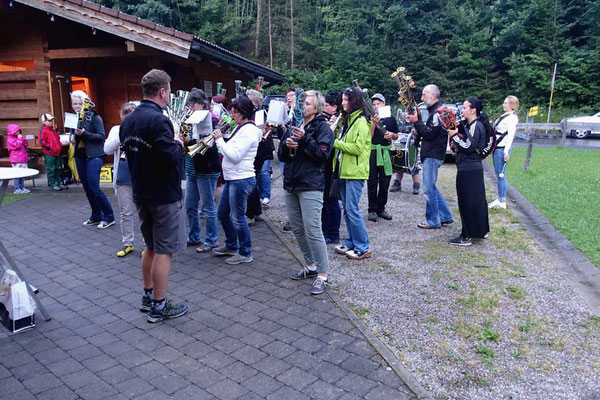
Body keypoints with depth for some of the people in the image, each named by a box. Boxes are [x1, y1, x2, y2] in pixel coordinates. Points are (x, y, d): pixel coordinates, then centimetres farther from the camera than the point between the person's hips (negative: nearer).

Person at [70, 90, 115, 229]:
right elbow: (73, 134, 22)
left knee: (94, 187, -10)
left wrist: (84, 133, -22)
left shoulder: (94, 117, -8)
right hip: (80, 156, 7)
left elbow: (102, 136, -12)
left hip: (93, 156, -7)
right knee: (87, 188, 10)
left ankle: (109, 217, 1)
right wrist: (72, 137, -1)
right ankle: (96, 216, 22)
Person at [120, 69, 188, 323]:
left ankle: (148, 296, 33)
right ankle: (158, 307, 11)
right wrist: (178, 143, -6)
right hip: (164, 196, -9)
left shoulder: (128, 121, 7)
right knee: (164, 251, 2)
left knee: (151, 247, 21)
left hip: (141, 194, 9)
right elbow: (173, 159, -27)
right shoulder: (159, 121, -21)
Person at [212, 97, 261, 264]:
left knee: (237, 218, -2)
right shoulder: (240, 128, 15)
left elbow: (234, 156, -22)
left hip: (242, 180, -11)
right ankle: (231, 246, 35)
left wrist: (220, 139, -15)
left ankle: (245, 253, 13)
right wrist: (219, 139, 5)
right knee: (222, 213, 19)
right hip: (232, 178, 11)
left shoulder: (248, 131, -17)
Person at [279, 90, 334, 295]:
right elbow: (281, 155, 16)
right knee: (297, 228, 12)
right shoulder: (294, 126, 17)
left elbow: (322, 154, -14)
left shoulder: (322, 127, -2)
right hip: (290, 184, 8)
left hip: (310, 186, -8)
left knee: (313, 230, -11)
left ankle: (322, 274, -2)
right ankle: (311, 266, 27)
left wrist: (304, 139, -21)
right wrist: (286, 145, -5)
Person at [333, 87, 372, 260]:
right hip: (343, 171, 9)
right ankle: (351, 242, 22)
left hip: (355, 172, -9)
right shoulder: (347, 119, 17)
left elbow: (357, 148, -18)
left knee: (352, 209, -8)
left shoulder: (361, 121, -11)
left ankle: (363, 247, 1)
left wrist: (335, 142, -14)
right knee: (347, 209, 12)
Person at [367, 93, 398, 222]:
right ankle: (372, 210, 5)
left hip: (385, 152, 3)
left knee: (385, 183, 7)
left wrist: (391, 134, -4)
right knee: (372, 183, -1)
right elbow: (369, 137, -8)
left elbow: (396, 137, 17)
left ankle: (381, 209, 18)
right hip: (372, 152, -3)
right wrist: (374, 123, -18)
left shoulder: (391, 118, 10)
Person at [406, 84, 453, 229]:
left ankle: (433, 221, 5)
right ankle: (446, 216, 23)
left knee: (429, 189, -4)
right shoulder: (435, 110, 18)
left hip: (433, 156, -11)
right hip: (431, 154, 11)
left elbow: (430, 133, -20)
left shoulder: (438, 111, -15)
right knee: (431, 187, 16)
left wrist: (416, 122, -14)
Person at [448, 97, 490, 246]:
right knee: (476, 200, 17)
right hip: (473, 167, 10)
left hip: (468, 170, -10)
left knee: (467, 202, -4)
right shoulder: (471, 124, 14)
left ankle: (467, 236, 2)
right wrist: (456, 135, 2)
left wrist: (454, 136, -14)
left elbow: (468, 147, -20)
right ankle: (481, 230, 29)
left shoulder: (475, 126, -15)